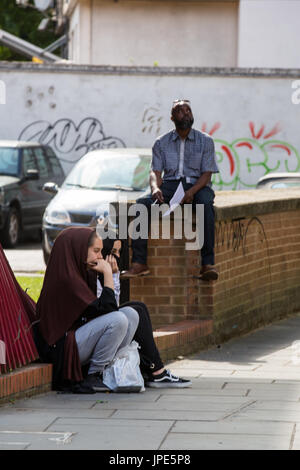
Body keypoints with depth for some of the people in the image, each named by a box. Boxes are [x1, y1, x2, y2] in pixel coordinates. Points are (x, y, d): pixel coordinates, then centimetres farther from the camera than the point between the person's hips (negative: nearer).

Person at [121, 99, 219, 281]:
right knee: (142, 204, -28)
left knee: (206, 204, -39)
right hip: (170, 185, 2)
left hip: (197, 185, -2)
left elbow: (207, 174, -1)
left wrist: (191, 191, -21)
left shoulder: (205, 141, 7)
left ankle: (208, 264, -43)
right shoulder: (162, 143, 13)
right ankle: (139, 263, -33)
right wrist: (156, 188, -19)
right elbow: (155, 172, 5)